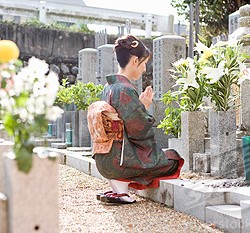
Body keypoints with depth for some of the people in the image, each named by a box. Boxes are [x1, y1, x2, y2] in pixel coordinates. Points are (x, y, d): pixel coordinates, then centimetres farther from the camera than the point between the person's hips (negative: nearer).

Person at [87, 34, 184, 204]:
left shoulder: (109, 87, 10)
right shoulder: (126, 90, -20)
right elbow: (139, 131, -17)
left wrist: (141, 107, 10)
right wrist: (144, 108, -1)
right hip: (121, 161, -9)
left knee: (162, 155, 26)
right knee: (173, 160, 6)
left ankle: (117, 181, 8)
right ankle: (120, 185, -1)